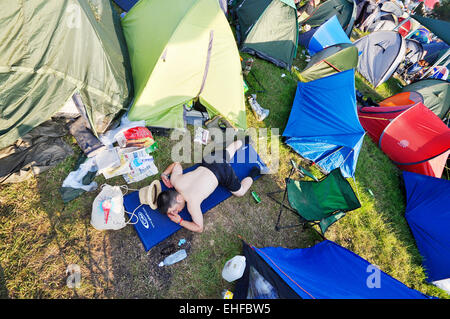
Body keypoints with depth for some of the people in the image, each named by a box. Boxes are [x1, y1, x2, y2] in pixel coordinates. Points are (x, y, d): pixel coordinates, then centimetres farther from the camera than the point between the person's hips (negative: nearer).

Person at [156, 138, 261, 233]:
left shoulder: (192, 204, -30)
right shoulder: (174, 180, -16)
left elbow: (199, 228, -17)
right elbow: (177, 164, 5)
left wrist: (180, 221, -22)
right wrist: (164, 174, -3)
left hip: (223, 173, -6)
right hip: (210, 159, 6)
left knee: (240, 192, 17)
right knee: (226, 152, 37)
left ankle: (253, 174, 30)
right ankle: (245, 140, 57)